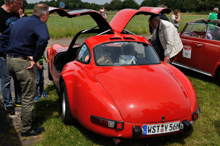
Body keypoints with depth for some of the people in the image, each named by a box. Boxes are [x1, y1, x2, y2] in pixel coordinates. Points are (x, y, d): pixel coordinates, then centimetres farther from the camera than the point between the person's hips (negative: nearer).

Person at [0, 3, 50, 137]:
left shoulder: (20, 21, 18)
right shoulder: (39, 24, -9)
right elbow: (43, 39, -32)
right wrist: (35, 59, -23)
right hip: (23, 63, -9)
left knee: (25, 92, 26)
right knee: (28, 97, 2)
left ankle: (27, 116, 40)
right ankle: (26, 129, 10)